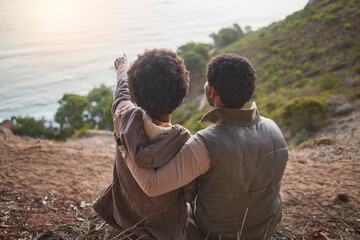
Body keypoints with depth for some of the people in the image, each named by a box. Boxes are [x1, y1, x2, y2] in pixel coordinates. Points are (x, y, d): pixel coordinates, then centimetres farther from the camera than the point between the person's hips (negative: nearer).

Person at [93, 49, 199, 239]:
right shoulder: (183, 144, -36)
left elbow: (122, 90, -1)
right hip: (164, 223, -2)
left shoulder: (125, 117, -28)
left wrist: (122, 67, 21)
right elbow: (190, 195, -18)